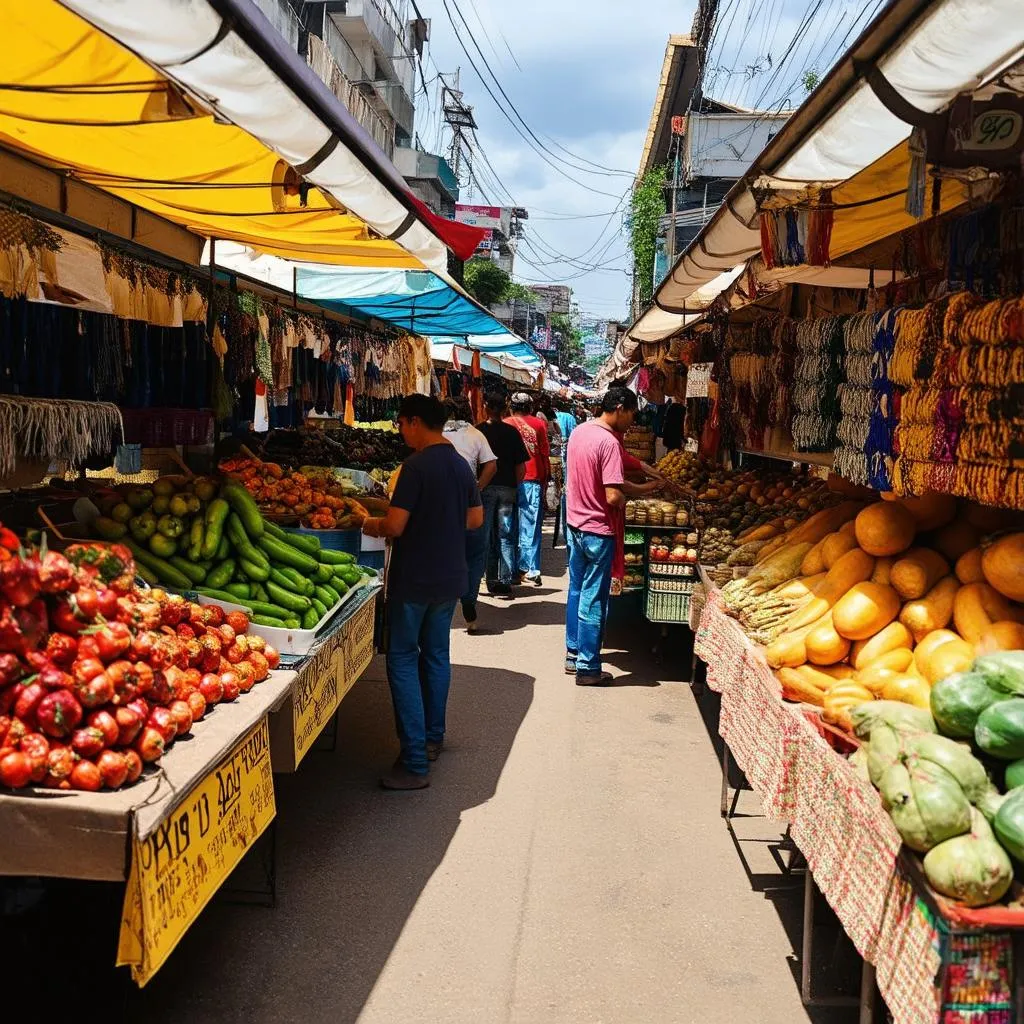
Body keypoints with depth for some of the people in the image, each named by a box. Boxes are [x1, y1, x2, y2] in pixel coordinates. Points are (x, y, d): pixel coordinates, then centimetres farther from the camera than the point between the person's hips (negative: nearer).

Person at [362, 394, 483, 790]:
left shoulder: (417, 465, -18)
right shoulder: (461, 464, 7)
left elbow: (395, 526, -21)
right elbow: (475, 519, 15)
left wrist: (371, 525, -1)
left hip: (414, 579, -8)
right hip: (450, 577, 8)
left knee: (403, 661, -2)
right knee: (437, 655, 19)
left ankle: (415, 763, -5)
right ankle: (433, 738, 31)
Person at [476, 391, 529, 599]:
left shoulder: (478, 431, -5)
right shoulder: (512, 432, 1)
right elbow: (521, 466, 1)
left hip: (485, 488, -2)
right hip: (507, 488, 2)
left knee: (485, 535, 6)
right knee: (505, 537, 6)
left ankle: (492, 580, 8)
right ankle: (505, 581, 4)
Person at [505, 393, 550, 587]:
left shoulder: (505, 424, 4)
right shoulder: (539, 424, 3)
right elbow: (545, 454, 3)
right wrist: (546, 476, 13)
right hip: (533, 479, 0)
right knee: (531, 525, 2)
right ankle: (531, 569, -2)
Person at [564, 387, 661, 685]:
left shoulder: (579, 431, 6)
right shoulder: (609, 442, -22)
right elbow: (614, 496, -26)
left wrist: (644, 487, 14)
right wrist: (630, 497, -5)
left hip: (574, 524, 9)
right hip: (598, 530, -8)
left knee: (577, 591, 19)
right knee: (593, 601, 1)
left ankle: (574, 654, 30)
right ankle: (588, 668, 10)